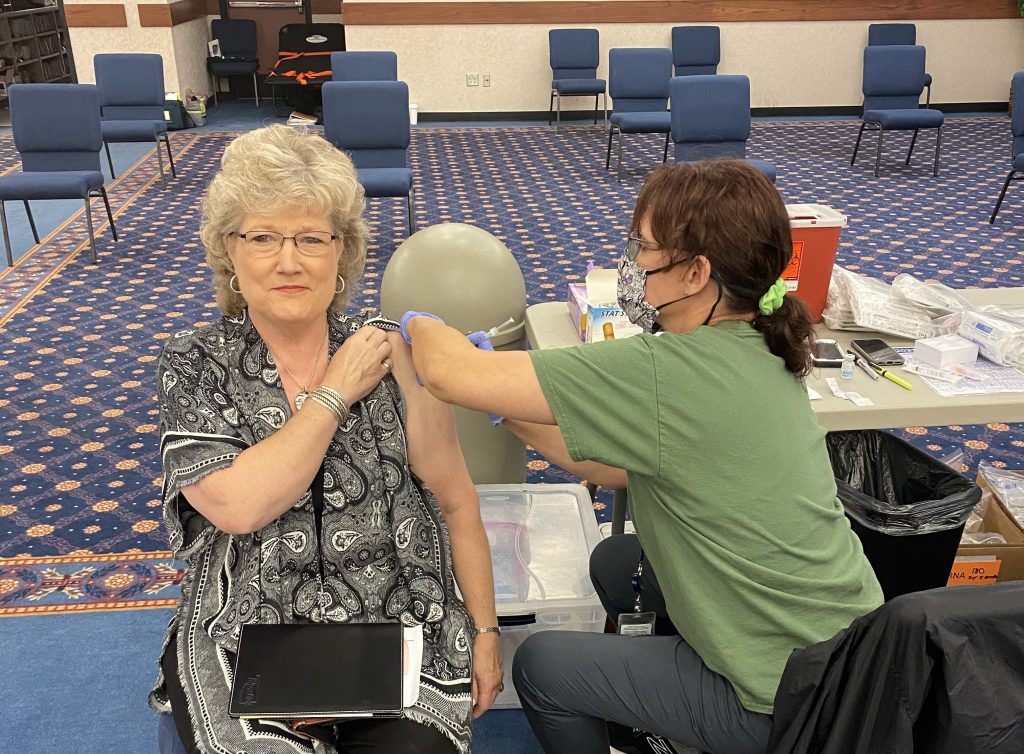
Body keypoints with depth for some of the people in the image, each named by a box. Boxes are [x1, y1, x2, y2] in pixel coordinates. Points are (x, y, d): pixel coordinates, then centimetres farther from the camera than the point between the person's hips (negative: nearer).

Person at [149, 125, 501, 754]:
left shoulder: (390, 351, -3)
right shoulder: (194, 365, -3)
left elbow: (456, 501, 3)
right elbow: (236, 506, -19)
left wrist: (485, 630, 1)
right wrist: (335, 393, -14)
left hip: (404, 632, 1)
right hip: (246, 648, 0)